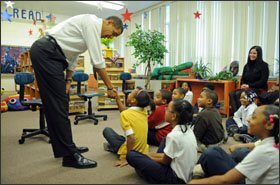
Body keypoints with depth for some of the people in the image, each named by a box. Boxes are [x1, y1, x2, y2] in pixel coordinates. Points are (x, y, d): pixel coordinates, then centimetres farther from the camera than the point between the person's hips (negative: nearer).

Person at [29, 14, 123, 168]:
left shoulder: (89, 26, 21)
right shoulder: (93, 23, -10)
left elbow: (72, 54, 22)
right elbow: (97, 61, -15)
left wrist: (68, 80, 16)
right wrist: (110, 87, -8)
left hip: (46, 54, 11)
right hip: (45, 53, -11)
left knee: (55, 104, 11)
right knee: (58, 104, -12)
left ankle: (64, 148, 21)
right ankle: (71, 155, -6)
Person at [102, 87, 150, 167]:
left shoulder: (125, 114, -22)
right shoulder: (144, 111, -4)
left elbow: (131, 138, -30)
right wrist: (117, 98, 9)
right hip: (143, 151, 6)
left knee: (106, 130, 11)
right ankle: (113, 147, 37)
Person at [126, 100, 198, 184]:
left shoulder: (173, 135, -24)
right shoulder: (188, 130, 1)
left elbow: (165, 161, -10)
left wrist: (148, 157, 8)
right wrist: (150, 155, 11)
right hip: (186, 174, 8)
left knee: (131, 155, -11)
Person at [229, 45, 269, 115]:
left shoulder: (263, 65, -2)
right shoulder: (247, 65, 16)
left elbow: (263, 81, -10)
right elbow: (243, 79, 18)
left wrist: (249, 85, -17)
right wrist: (242, 85, -6)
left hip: (259, 89, -6)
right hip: (246, 88, 6)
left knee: (238, 94, -31)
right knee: (232, 94, -23)